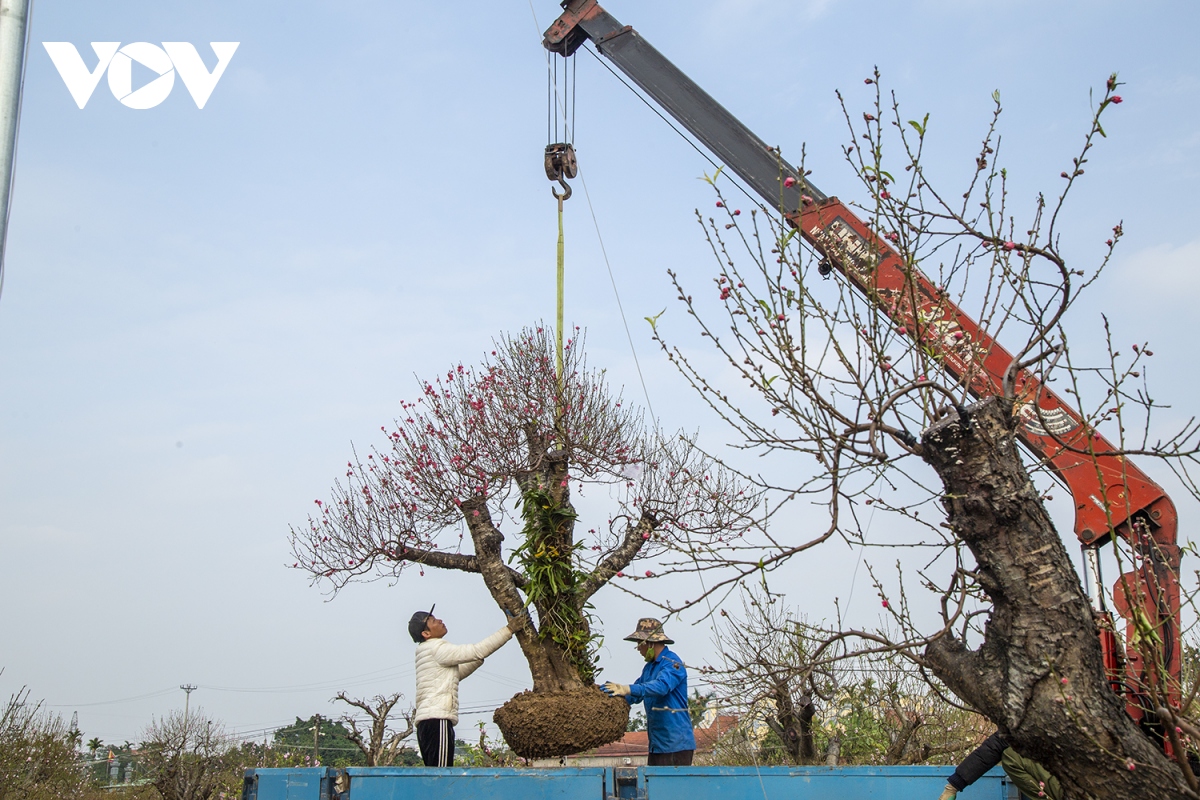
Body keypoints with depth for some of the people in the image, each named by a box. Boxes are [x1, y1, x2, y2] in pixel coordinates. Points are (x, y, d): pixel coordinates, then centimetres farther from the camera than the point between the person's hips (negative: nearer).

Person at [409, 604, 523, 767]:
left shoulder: (429, 653, 25)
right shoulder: (437, 648, -5)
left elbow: (457, 673, 34)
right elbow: (477, 651, -10)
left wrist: (479, 658, 22)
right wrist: (509, 629, -6)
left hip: (427, 722, 10)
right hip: (437, 719, -10)